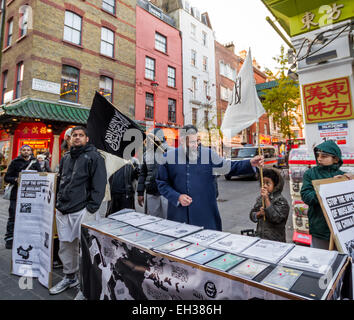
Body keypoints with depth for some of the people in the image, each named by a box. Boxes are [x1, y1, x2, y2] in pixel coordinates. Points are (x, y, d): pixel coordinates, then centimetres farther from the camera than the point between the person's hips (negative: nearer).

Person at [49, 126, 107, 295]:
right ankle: (70, 277, 34)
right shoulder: (66, 157, 17)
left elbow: (99, 185, -12)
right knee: (65, 245, 16)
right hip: (62, 210, 7)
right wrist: (58, 202, 15)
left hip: (82, 211, -7)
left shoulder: (93, 156, -6)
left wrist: (91, 208, -16)